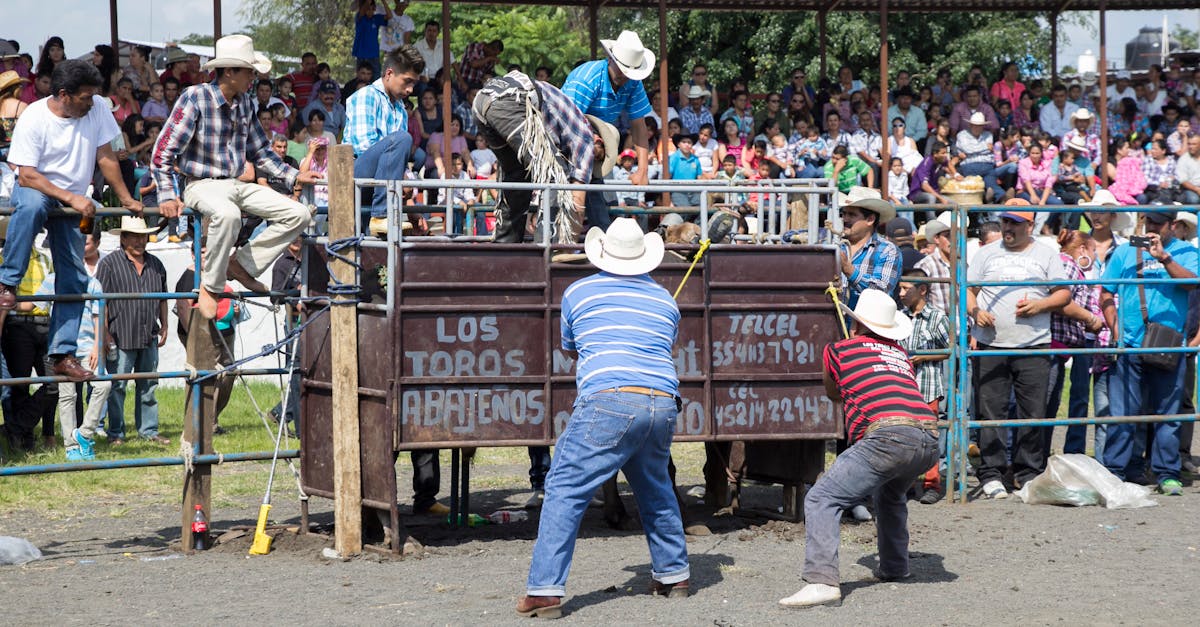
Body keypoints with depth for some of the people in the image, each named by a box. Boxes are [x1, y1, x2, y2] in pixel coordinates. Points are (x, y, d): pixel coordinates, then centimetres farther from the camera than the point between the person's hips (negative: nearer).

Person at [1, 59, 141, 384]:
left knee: (74, 279, -2)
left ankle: (63, 355, 5)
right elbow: (27, 176, -21)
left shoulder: (97, 109, -9)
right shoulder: (33, 118, -20)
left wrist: (127, 199, 1)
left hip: (73, 202, 4)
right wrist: (72, 198, -28)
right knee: (31, 204, -42)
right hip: (34, 187, -4)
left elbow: (106, 157, 0)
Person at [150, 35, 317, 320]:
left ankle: (241, 264, 0)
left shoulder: (245, 103, 9)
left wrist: (294, 176, 14)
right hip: (203, 185, -7)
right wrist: (168, 196, -23)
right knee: (228, 214, -41)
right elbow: (163, 153, -13)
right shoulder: (195, 98, -12)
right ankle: (209, 288, -24)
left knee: (297, 214, -7)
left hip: (238, 185, 7)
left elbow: (260, 151, 22)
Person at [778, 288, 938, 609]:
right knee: (890, 494, 36)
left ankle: (822, 581, -24)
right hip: (929, 438, 6)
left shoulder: (838, 350, 19)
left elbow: (832, 394, 38)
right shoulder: (901, 355, 30)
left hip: (888, 434, -6)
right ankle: (894, 567, 41)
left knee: (821, 500, -7)